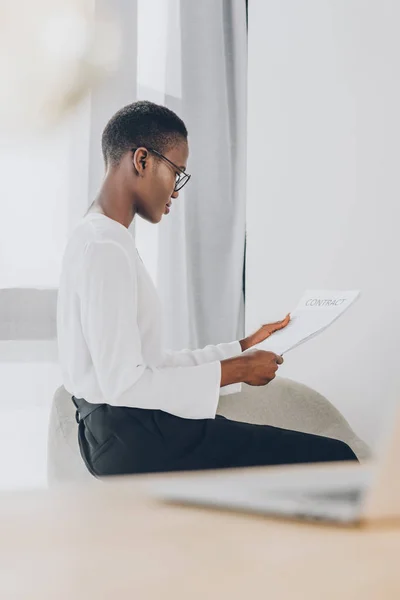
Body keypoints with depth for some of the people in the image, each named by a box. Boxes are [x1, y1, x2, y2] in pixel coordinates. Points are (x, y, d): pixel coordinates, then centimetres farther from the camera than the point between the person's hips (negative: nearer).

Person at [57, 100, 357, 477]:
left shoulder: (97, 239, 17)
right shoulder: (105, 248, -15)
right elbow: (123, 384, -20)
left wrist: (241, 348, 14)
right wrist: (234, 370, -12)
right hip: (132, 437, -11)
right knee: (333, 460, -13)